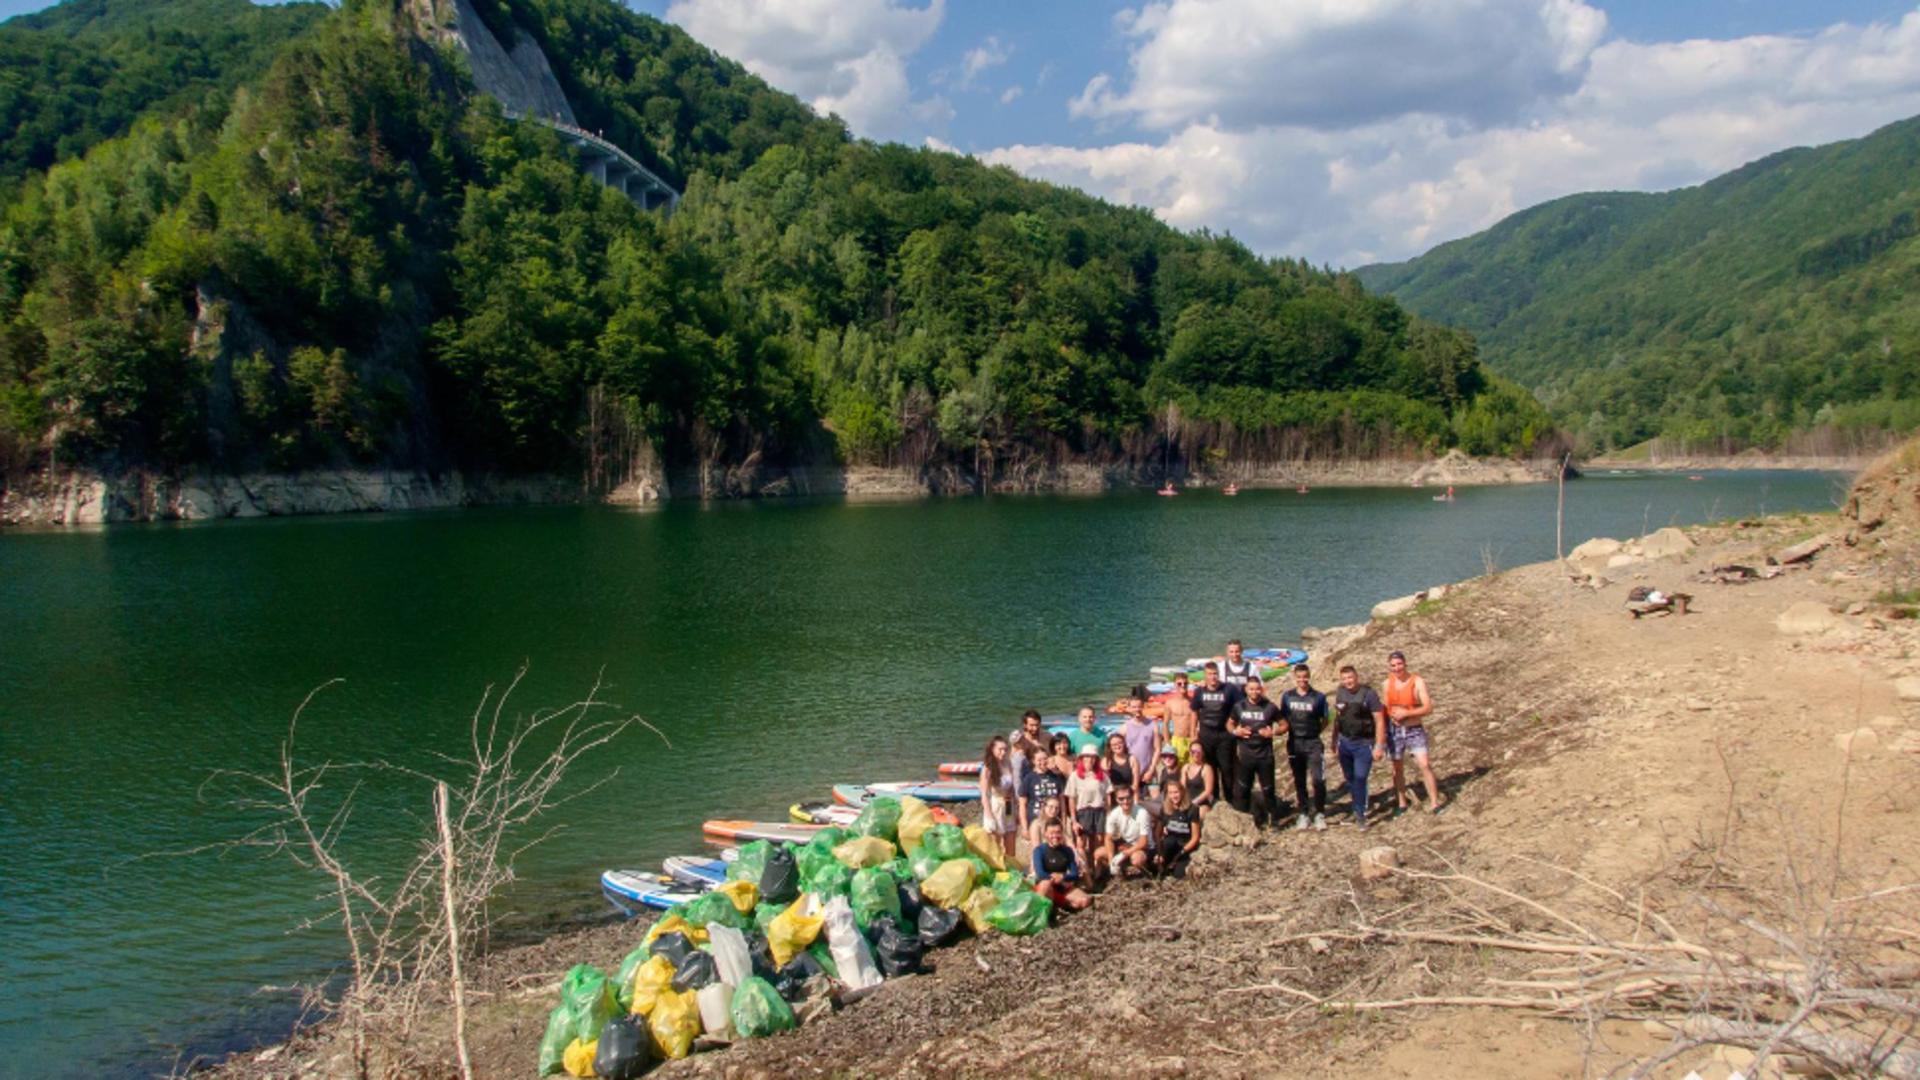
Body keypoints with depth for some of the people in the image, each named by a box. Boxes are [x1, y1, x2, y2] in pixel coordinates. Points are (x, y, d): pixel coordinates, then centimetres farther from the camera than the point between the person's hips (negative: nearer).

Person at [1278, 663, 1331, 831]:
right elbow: (1282, 719, 11)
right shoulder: (1287, 697, 3)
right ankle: (1304, 813, 21)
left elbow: (1325, 720, 6)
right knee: (1299, 781, 10)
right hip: (1294, 743, 3)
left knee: (1318, 779, -11)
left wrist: (1314, 732, -3)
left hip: (1313, 743, -2)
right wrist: (1290, 730, -2)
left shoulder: (1318, 697, -3)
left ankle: (1319, 813, 4)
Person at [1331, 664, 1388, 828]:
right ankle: (1357, 807, 27)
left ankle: (1360, 814, 2)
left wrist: (1379, 746, -15)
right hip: (1345, 742, 5)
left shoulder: (1368, 694, -13)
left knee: (1360, 779, -8)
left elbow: (1380, 721, -12)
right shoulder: (1340, 694, 3)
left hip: (1363, 744, -5)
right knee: (1349, 779, 12)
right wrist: (1334, 741, 14)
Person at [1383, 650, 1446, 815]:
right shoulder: (1386, 684, 2)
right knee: (1398, 769, 11)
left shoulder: (1417, 682, -9)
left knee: (1425, 765, -11)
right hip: (1394, 731, 3)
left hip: (1415, 730, -3)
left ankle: (1434, 803, -6)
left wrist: (1406, 713, -22)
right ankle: (1401, 803, 24)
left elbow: (1428, 708, -15)